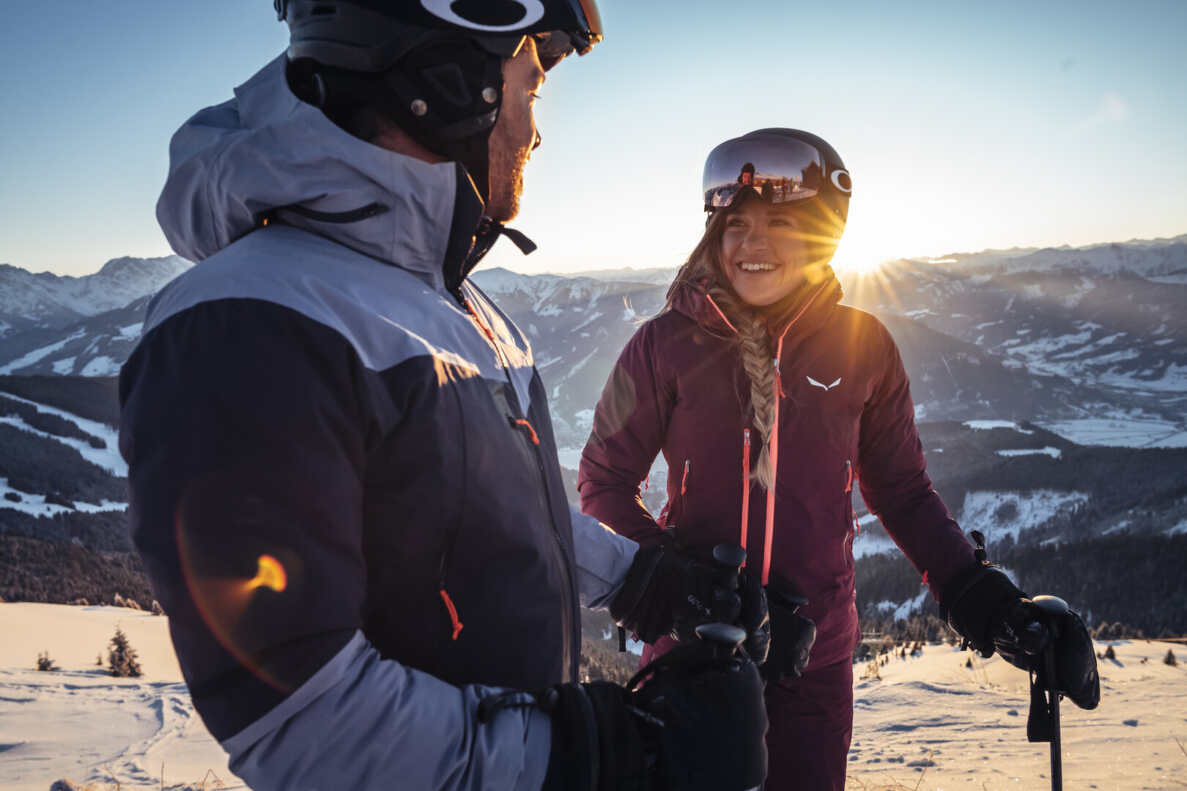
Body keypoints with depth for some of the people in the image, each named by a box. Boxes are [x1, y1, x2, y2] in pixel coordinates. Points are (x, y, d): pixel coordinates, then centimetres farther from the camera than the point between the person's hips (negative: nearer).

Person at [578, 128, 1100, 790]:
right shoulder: (668, 344, -6)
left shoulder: (862, 346, -2)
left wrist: (970, 587, -4)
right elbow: (605, 483, -2)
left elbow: (903, 490, 8)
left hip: (814, 655, 1)